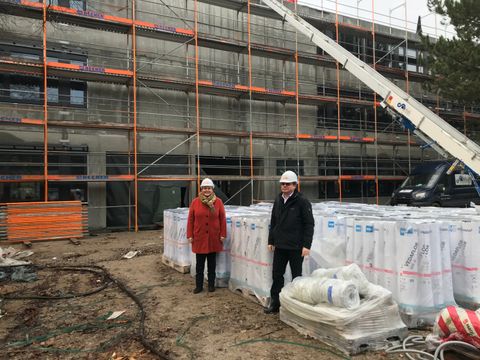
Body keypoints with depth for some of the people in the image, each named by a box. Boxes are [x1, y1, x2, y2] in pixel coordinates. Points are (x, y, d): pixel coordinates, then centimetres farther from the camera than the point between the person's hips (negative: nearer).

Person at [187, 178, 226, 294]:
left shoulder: (218, 202, -1)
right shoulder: (195, 202, -1)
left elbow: (222, 219, 0)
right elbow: (190, 219, 1)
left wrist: (222, 234, -3)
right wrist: (190, 235, -1)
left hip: (213, 238, 0)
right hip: (199, 237, 0)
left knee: (212, 262, 11)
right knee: (200, 263, 7)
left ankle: (211, 284, 24)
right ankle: (198, 285, 19)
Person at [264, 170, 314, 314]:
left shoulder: (302, 201, -9)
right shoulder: (278, 201, 10)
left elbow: (309, 224, -10)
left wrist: (306, 245, -14)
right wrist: (271, 241, 14)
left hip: (296, 247, -5)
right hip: (280, 246, 6)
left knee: (296, 276, 8)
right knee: (277, 275, 10)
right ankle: (274, 303, 22)